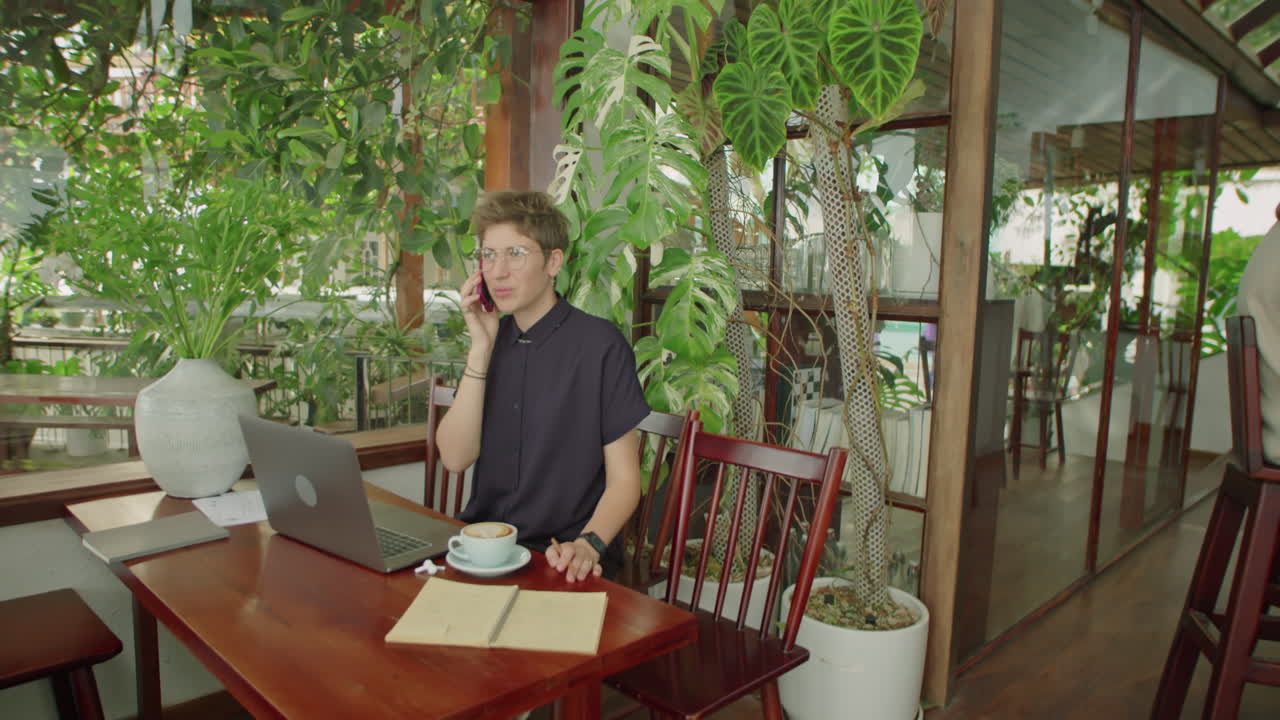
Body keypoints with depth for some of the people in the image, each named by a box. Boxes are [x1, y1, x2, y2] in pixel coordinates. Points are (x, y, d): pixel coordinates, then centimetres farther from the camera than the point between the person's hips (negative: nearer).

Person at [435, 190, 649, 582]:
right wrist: (481, 348, -10)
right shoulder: (490, 337, 7)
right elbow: (455, 457, -4)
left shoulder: (600, 344, -10)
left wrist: (588, 544, -26)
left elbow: (624, 479, -9)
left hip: (562, 560, -4)